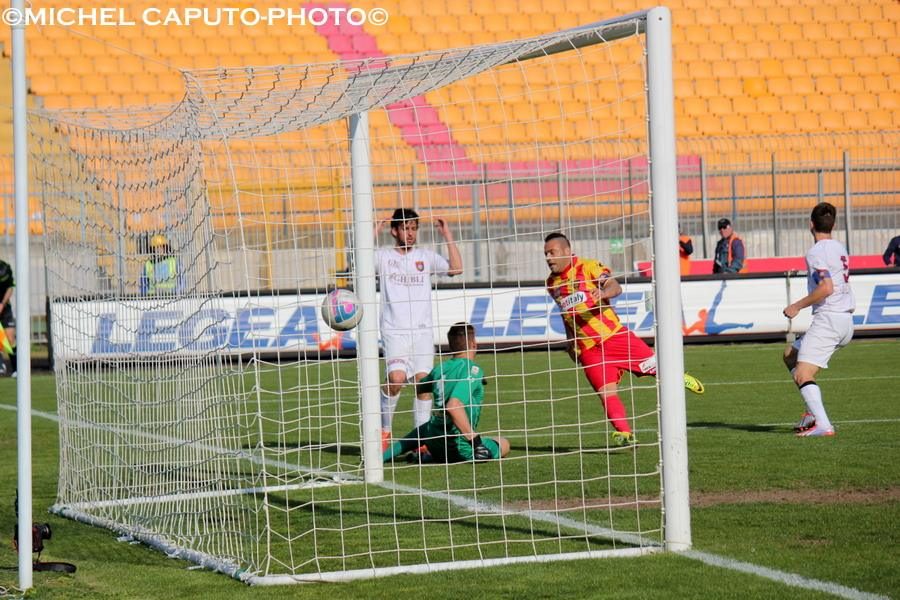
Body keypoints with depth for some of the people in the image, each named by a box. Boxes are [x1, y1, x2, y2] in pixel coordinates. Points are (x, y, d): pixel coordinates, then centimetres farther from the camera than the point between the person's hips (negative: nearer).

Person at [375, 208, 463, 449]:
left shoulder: (425, 256, 11)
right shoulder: (383, 256, 5)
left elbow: (456, 268, 1)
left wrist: (447, 235, 0)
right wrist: (374, 234, -13)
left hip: (423, 331, 3)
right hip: (395, 331, -3)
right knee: (396, 379, -21)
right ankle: (384, 429, -2)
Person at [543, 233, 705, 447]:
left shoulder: (588, 267, -7)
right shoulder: (552, 284, 9)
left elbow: (615, 287, -18)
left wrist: (603, 293, -40)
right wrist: (571, 342, 20)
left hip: (613, 334, -3)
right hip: (587, 348, 3)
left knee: (656, 366, 0)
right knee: (606, 393, -11)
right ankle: (624, 433, -7)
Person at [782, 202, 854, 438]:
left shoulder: (817, 252, -11)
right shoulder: (839, 248, 16)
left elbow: (827, 287, -22)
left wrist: (797, 306, -14)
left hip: (828, 318, -9)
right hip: (846, 320, 9)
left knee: (802, 375, -13)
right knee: (790, 355, 20)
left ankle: (822, 424, -26)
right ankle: (814, 411, 12)